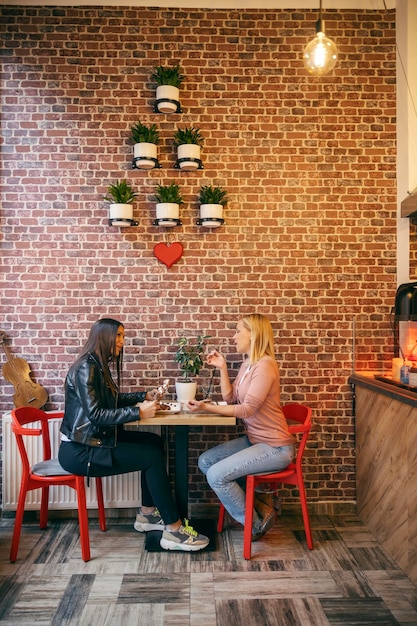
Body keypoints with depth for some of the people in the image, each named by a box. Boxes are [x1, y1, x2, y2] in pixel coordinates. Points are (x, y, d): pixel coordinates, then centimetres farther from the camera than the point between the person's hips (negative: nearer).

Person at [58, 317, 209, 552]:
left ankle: (147, 513, 12)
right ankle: (174, 530, -6)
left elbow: (113, 400, 22)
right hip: (79, 451, -10)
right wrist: (139, 412, -25)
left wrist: (145, 396, 11)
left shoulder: (101, 366, 12)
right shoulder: (86, 368, -17)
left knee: (155, 442, 6)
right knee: (153, 457, -13)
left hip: (95, 440, 10)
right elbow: (95, 413, -25)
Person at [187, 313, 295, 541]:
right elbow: (230, 399, 8)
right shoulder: (247, 364, 10)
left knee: (216, 475, -17)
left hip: (274, 447, -10)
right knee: (205, 461, 5)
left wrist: (207, 407, -24)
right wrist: (222, 368, 3)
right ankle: (257, 503, 11)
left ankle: (256, 523, 6)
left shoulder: (265, 365, -20)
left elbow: (247, 409, -23)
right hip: (253, 439, 10)